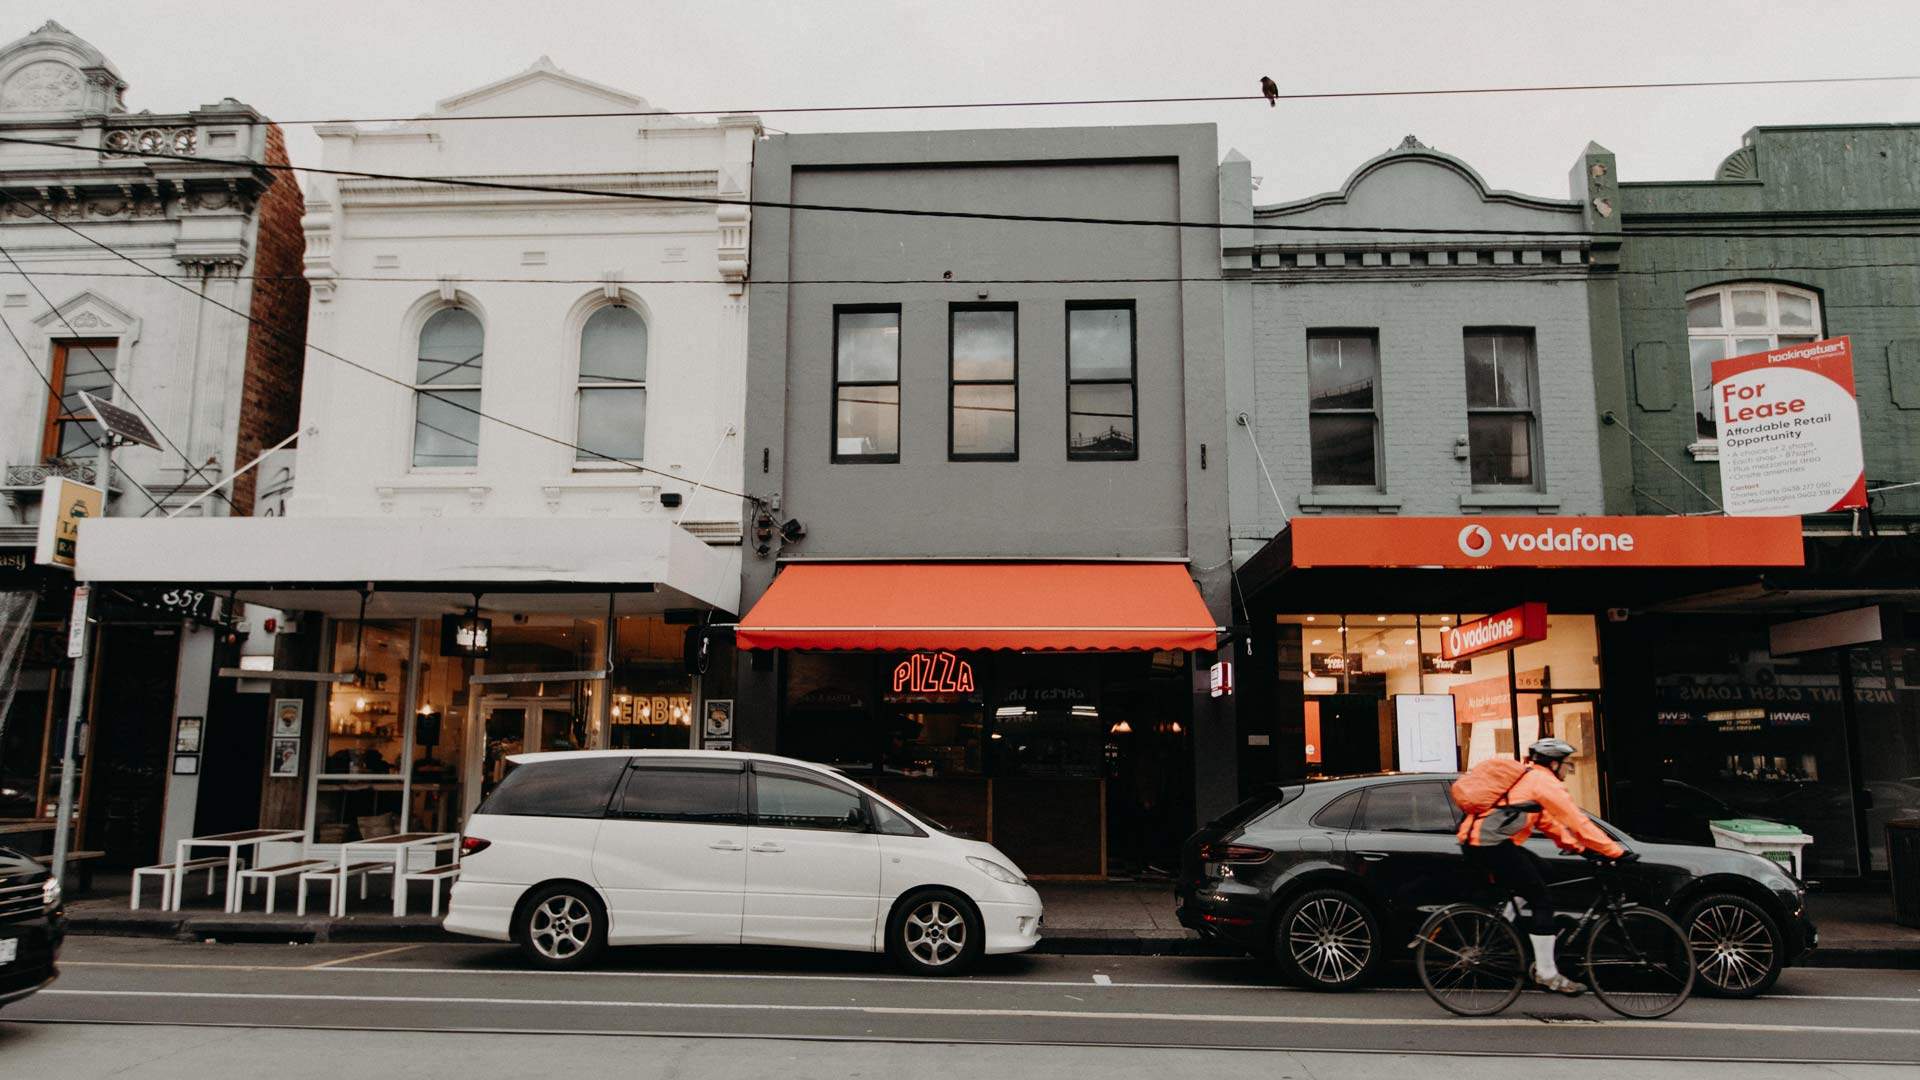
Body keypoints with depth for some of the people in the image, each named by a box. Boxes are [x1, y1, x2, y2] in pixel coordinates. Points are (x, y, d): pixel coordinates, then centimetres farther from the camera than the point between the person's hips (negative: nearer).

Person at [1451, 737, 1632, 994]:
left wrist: (1579, 847, 24)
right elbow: (1578, 822, -4)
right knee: (1542, 900, -2)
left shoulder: (1525, 777, 26)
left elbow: (1548, 821, 30)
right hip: (1491, 844, -10)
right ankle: (1547, 974, 1)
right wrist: (1616, 852, 1)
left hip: (1472, 839, 10)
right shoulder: (1545, 781, -2)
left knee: (1538, 869, 26)